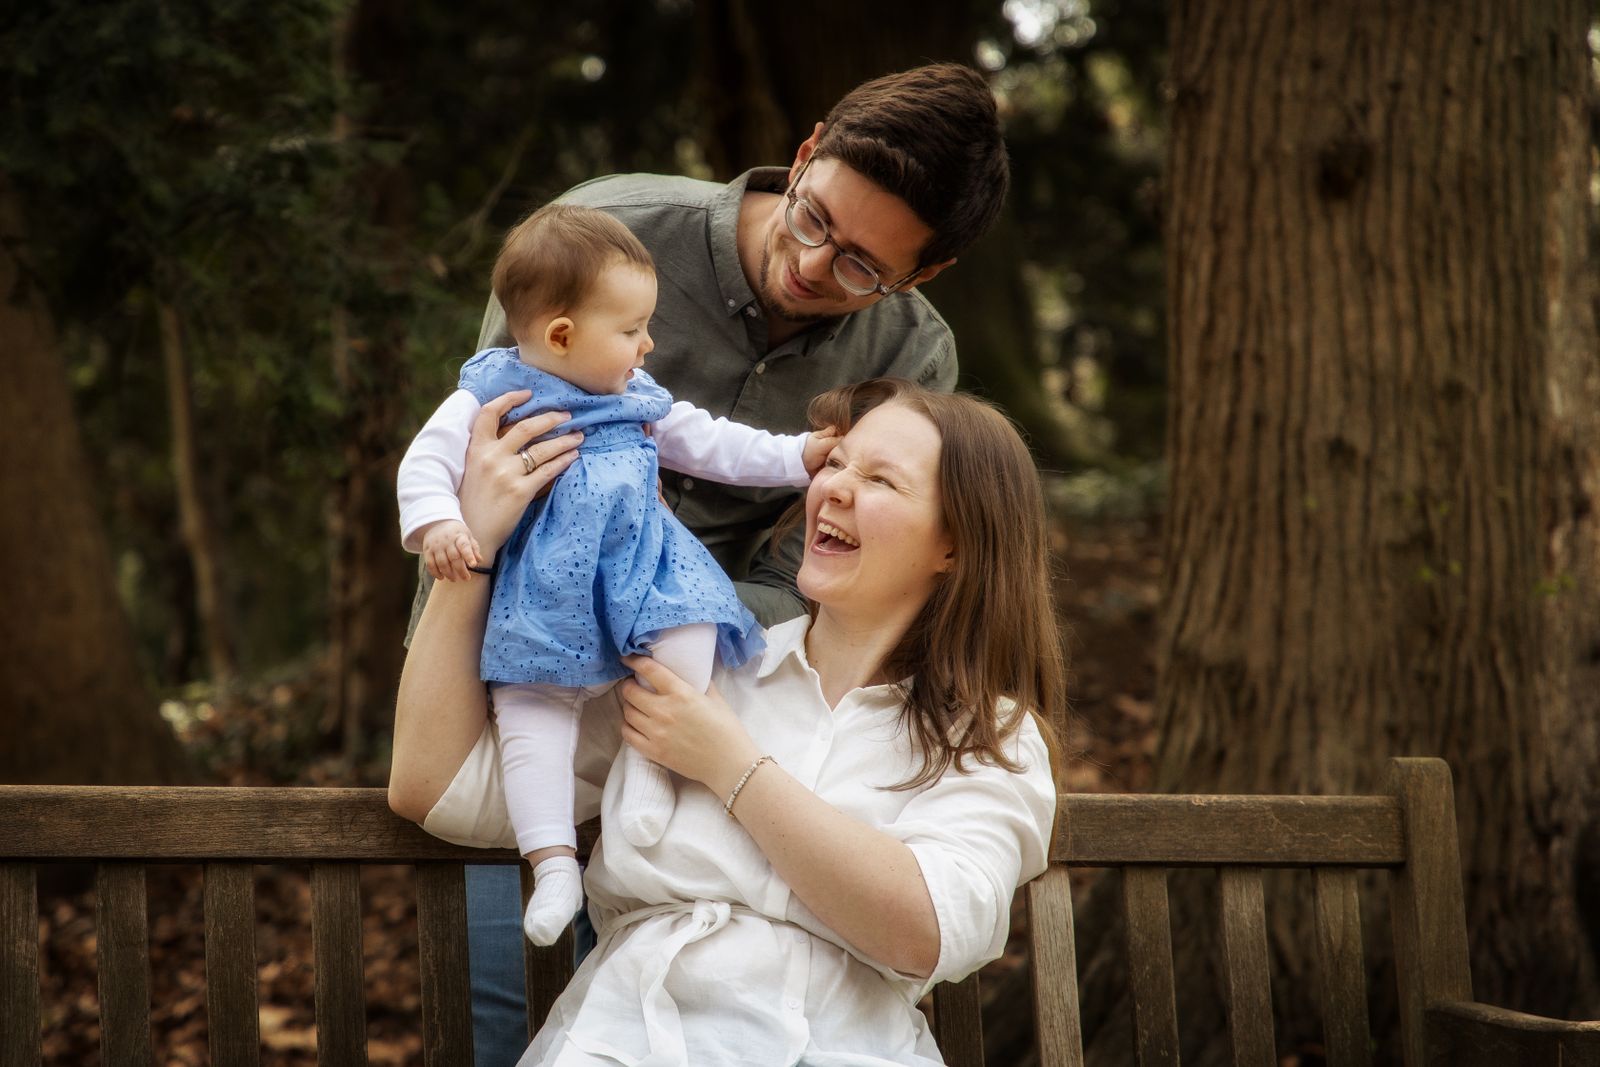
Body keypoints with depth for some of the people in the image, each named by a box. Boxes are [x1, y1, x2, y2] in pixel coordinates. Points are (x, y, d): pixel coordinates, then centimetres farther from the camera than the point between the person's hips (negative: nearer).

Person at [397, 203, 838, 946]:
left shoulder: (637, 397, 15)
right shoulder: (494, 396, -3)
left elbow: (707, 444, 23)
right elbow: (428, 460, -6)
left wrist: (796, 458, 19)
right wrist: (437, 524, -24)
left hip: (641, 559, 4)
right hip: (543, 591, -4)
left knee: (690, 626, -25)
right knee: (530, 707, -15)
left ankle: (653, 762, -11)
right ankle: (553, 862, -14)